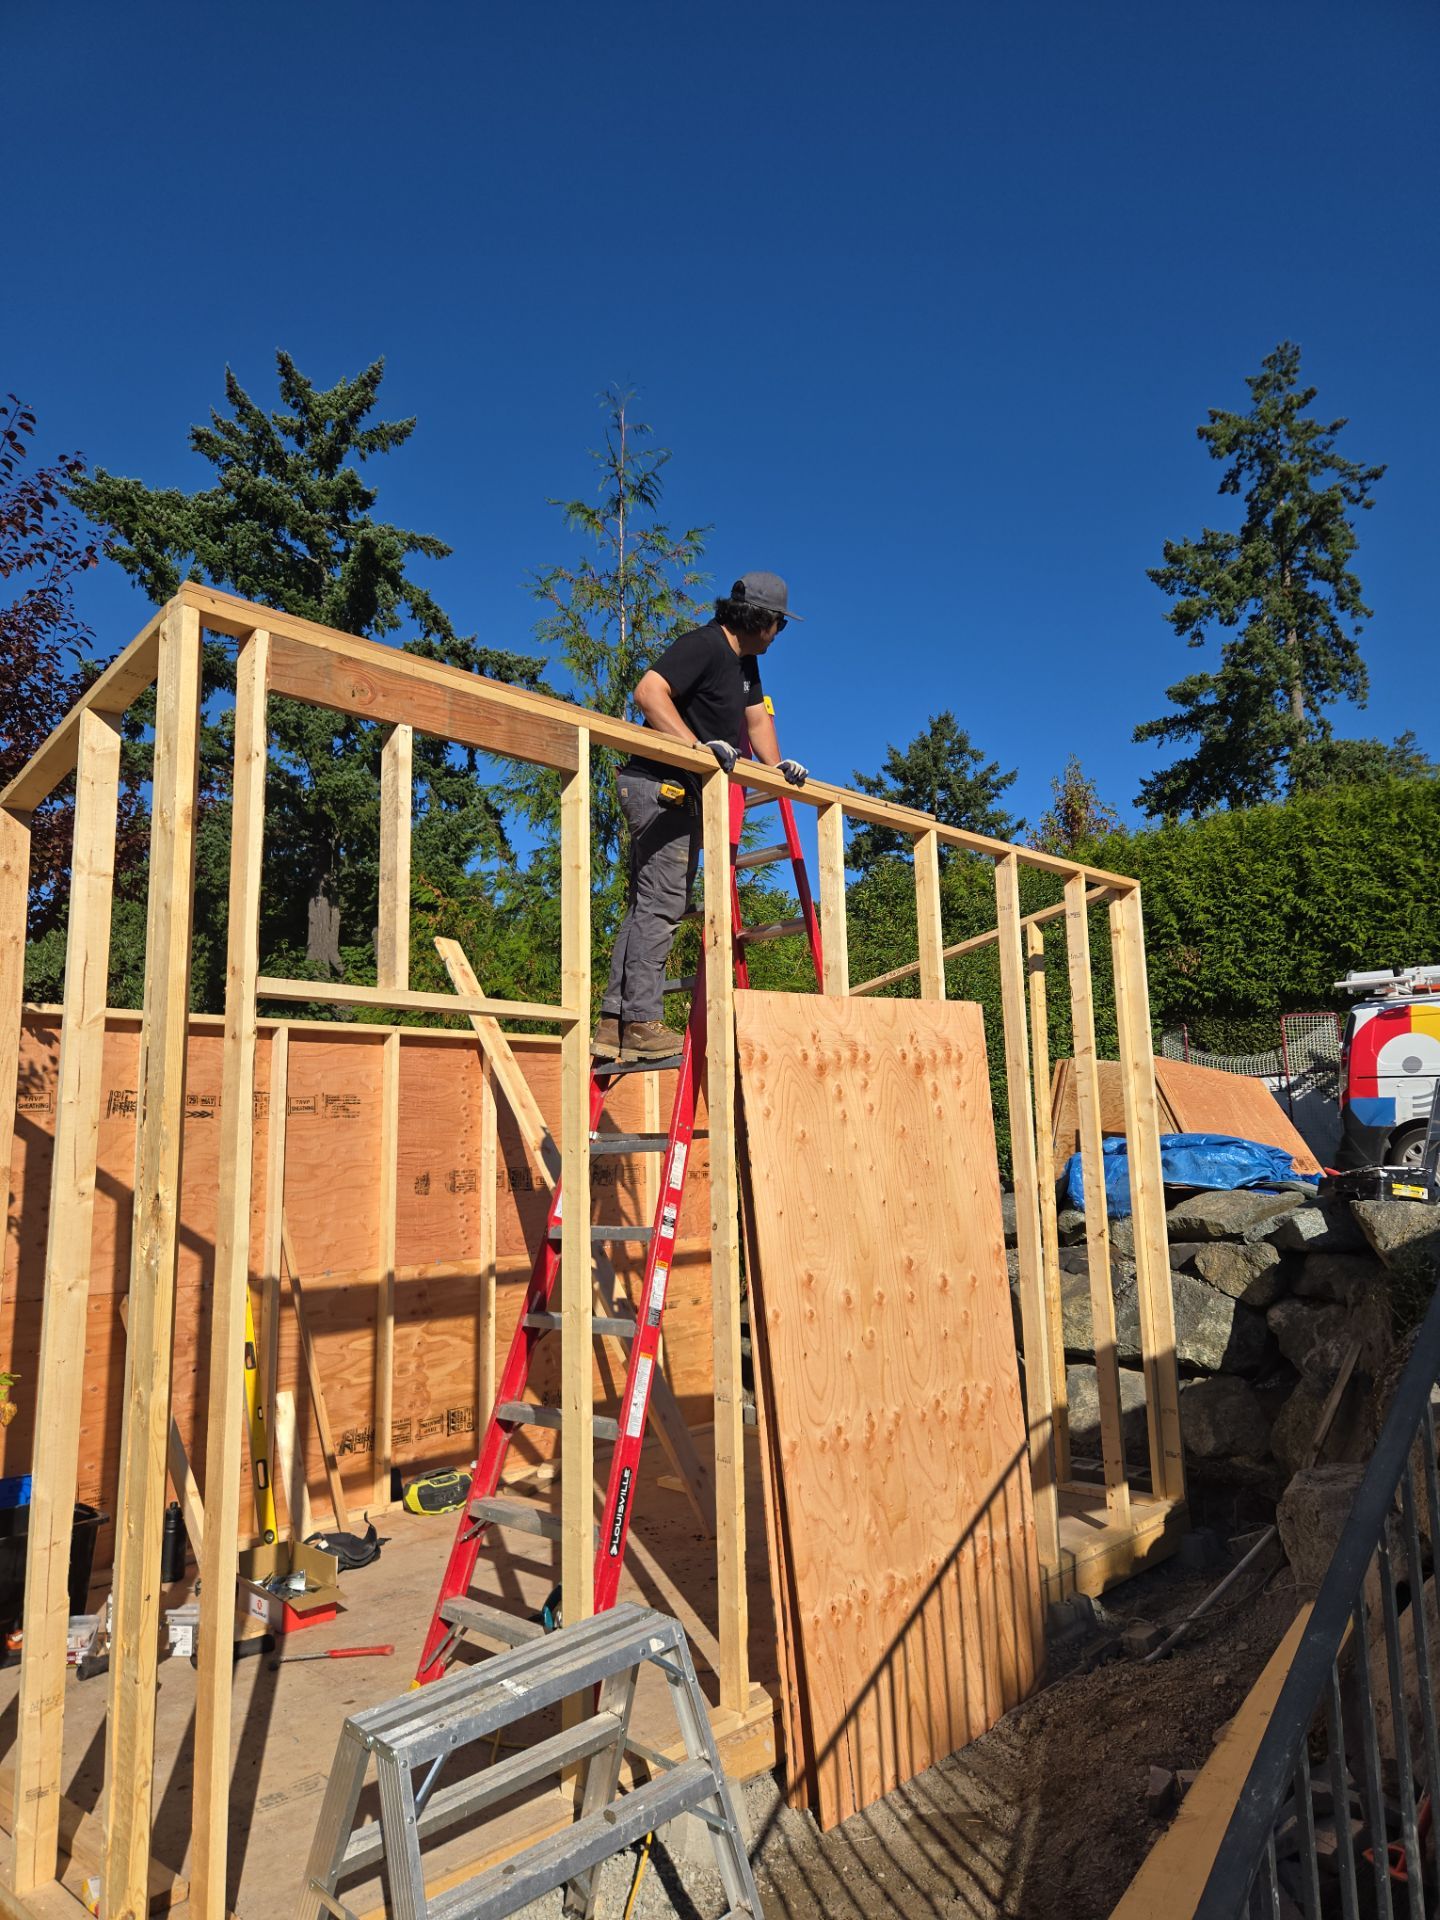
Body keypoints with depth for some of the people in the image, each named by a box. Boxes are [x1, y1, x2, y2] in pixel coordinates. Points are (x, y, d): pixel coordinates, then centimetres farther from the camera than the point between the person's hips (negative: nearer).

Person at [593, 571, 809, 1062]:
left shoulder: (745, 661, 19)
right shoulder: (703, 645, -11)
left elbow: (757, 717, 26)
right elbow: (648, 692, -23)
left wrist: (776, 765, 9)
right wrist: (699, 746, -31)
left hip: (681, 793, 10)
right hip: (662, 786, -10)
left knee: (646, 906, 7)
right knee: (660, 905, -12)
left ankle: (615, 1024, 9)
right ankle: (641, 1023, -10)